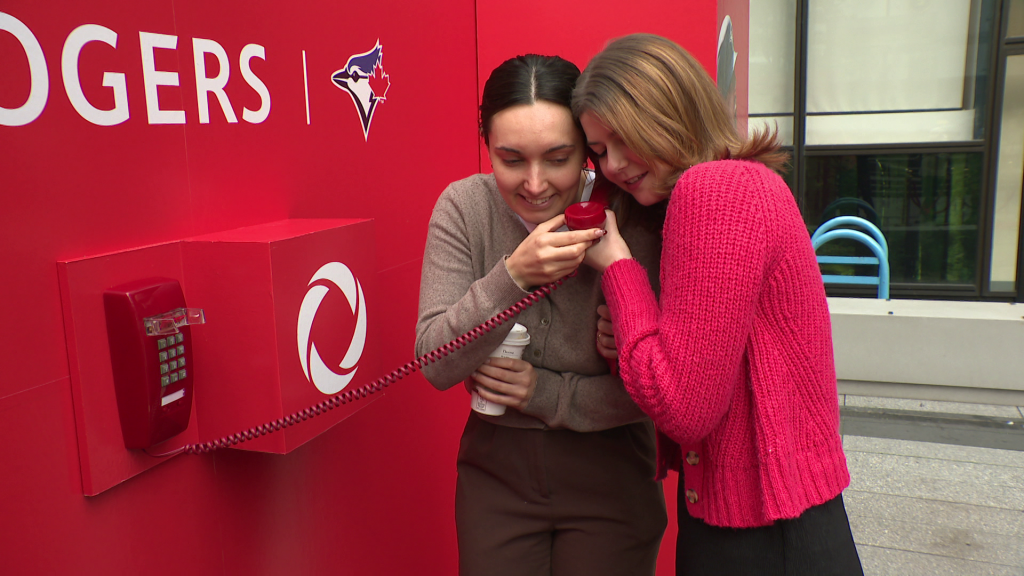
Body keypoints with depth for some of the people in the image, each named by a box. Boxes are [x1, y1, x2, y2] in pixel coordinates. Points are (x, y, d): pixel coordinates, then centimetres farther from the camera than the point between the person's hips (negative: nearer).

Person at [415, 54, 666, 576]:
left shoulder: (630, 219, -18)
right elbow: (436, 365, -16)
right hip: (496, 470, 2)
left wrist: (547, 394, -19)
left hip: (608, 479, -1)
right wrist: (513, 275, -29)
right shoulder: (464, 207, -12)